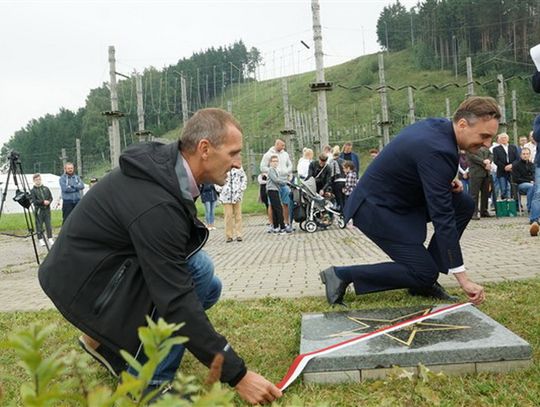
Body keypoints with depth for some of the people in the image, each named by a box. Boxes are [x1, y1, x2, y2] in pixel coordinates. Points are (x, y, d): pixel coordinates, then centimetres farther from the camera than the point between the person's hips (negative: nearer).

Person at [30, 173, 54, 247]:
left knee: (48, 225, 6)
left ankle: (50, 239, 13)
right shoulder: (33, 190, -2)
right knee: (39, 225, 1)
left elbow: (51, 197, 10)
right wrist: (43, 202, -18)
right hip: (38, 210, -3)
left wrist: (48, 202, -10)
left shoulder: (46, 188, 9)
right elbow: (34, 201, -11)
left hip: (47, 209, 3)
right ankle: (40, 239, 10)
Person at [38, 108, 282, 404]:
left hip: (108, 258, 9)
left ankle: (110, 341, 15)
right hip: (86, 282, -9)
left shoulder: (166, 162, -5)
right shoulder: (156, 205, -33)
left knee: (208, 288, 6)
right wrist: (237, 375, -28)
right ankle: (151, 382, -10)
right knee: (197, 269, -25)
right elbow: (177, 302, -32)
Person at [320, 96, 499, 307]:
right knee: (424, 274, -10)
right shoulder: (437, 151, -28)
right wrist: (463, 279, -26)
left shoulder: (438, 125, 0)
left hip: (397, 195, 10)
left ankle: (423, 281, 8)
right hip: (377, 208, -10)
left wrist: (446, 182, 0)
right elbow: (442, 217, -29)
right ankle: (341, 275, -4)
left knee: (464, 204, 2)